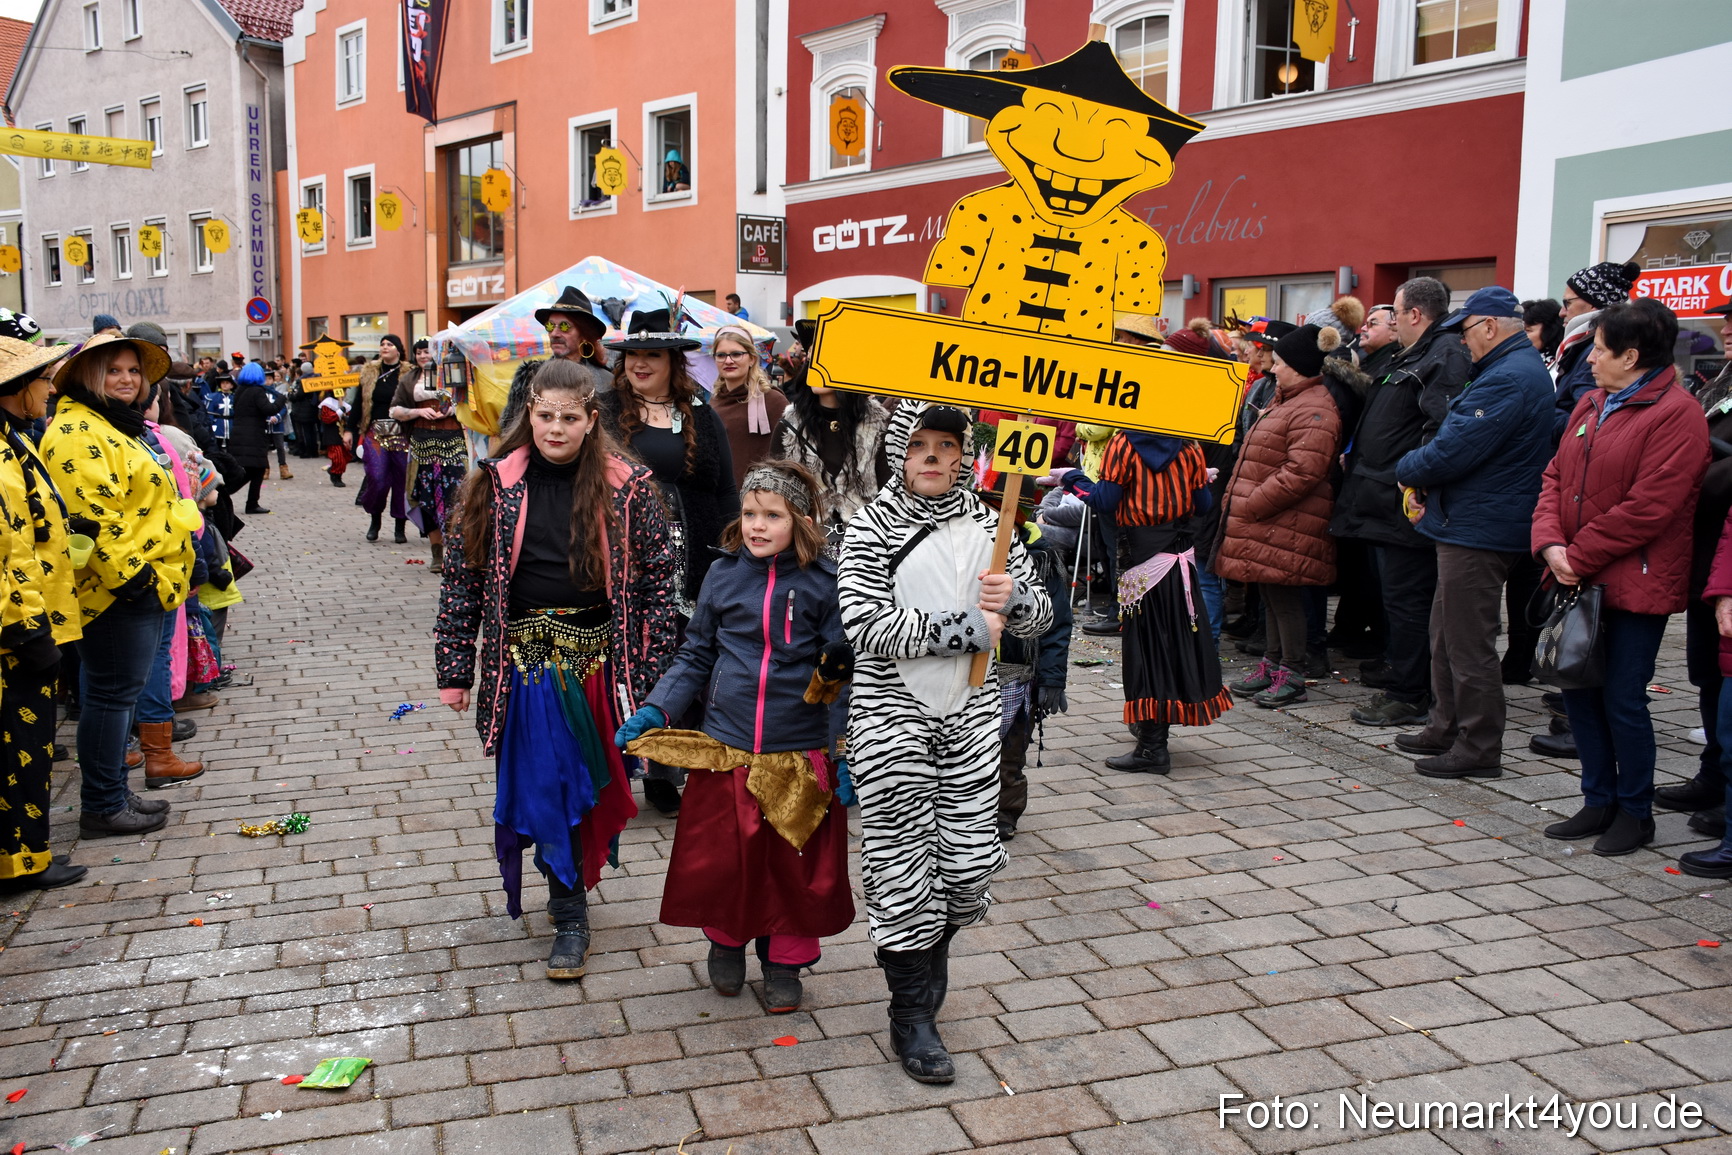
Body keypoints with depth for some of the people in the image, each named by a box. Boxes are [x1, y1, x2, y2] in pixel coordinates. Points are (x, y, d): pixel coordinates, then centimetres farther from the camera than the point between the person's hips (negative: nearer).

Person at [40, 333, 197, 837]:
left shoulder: (116, 426, 20)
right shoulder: (77, 430, -14)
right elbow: (90, 515, -23)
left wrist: (179, 571, 26)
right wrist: (126, 575, -23)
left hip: (144, 585, 10)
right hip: (118, 590, -10)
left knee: (116, 692, 15)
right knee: (113, 693, -3)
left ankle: (114, 792, 25)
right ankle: (102, 806, 7)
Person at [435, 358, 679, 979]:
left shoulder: (627, 487, -3)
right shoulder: (495, 485, 0)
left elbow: (658, 579, -1)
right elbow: (462, 578, 3)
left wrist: (655, 672, -5)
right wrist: (455, 671, 1)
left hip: (600, 659, 0)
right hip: (526, 663, 0)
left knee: (595, 783, 10)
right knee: (543, 787, 0)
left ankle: (573, 879, 33)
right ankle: (569, 914, 14)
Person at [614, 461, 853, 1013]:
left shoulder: (824, 583, -5)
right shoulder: (722, 575, 2)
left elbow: (845, 671, -2)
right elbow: (695, 656, 10)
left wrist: (846, 751, -6)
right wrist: (654, 710, -1)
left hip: (801, 756, -2)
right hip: (725, 749, 2)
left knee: (795, 865, 9)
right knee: (718, 861, 8)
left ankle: (785, 959, 31)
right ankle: (726, 941, 36)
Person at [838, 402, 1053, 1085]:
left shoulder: (988, 526, 6)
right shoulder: (872, 529, -6)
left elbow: (1040, 616, 10)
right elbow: (866, 625, -19)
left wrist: (1014, 599, -14)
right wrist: (965, 627, -16)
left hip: (971, 714, 4)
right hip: (893, 716, -4)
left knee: (971, 861, 7)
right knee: (903, 862, 1)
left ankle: (926, 950, 39)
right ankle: (912, 1017, 18)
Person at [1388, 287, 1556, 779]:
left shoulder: (1507, 379, -20)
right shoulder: (1522, 368, 16)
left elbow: (1454, 450, -24)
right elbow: (1463, 440, 18)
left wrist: (1409, 470, -5)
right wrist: (1424, 475, 2)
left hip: (1478, 530, -11)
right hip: (1472, 523, 11)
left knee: (1469, 642, -3)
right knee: (1446, 631, 19)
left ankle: (1479, 748, 6)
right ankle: (1447, 729, 30)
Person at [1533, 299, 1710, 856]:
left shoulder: (1676, 415, -14)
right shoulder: (1592, 405, 12)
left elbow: (1647, 509, -20)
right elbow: (1556, 477, 9)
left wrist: (1579, 557, -15)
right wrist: (1551, 544, -7)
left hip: (1635, 585, -8)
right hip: (1579, 580, 8)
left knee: (1622, 699, 0)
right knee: (1578, 688, 12)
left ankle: (1635, 811, 17)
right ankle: (1599, 801, 26)